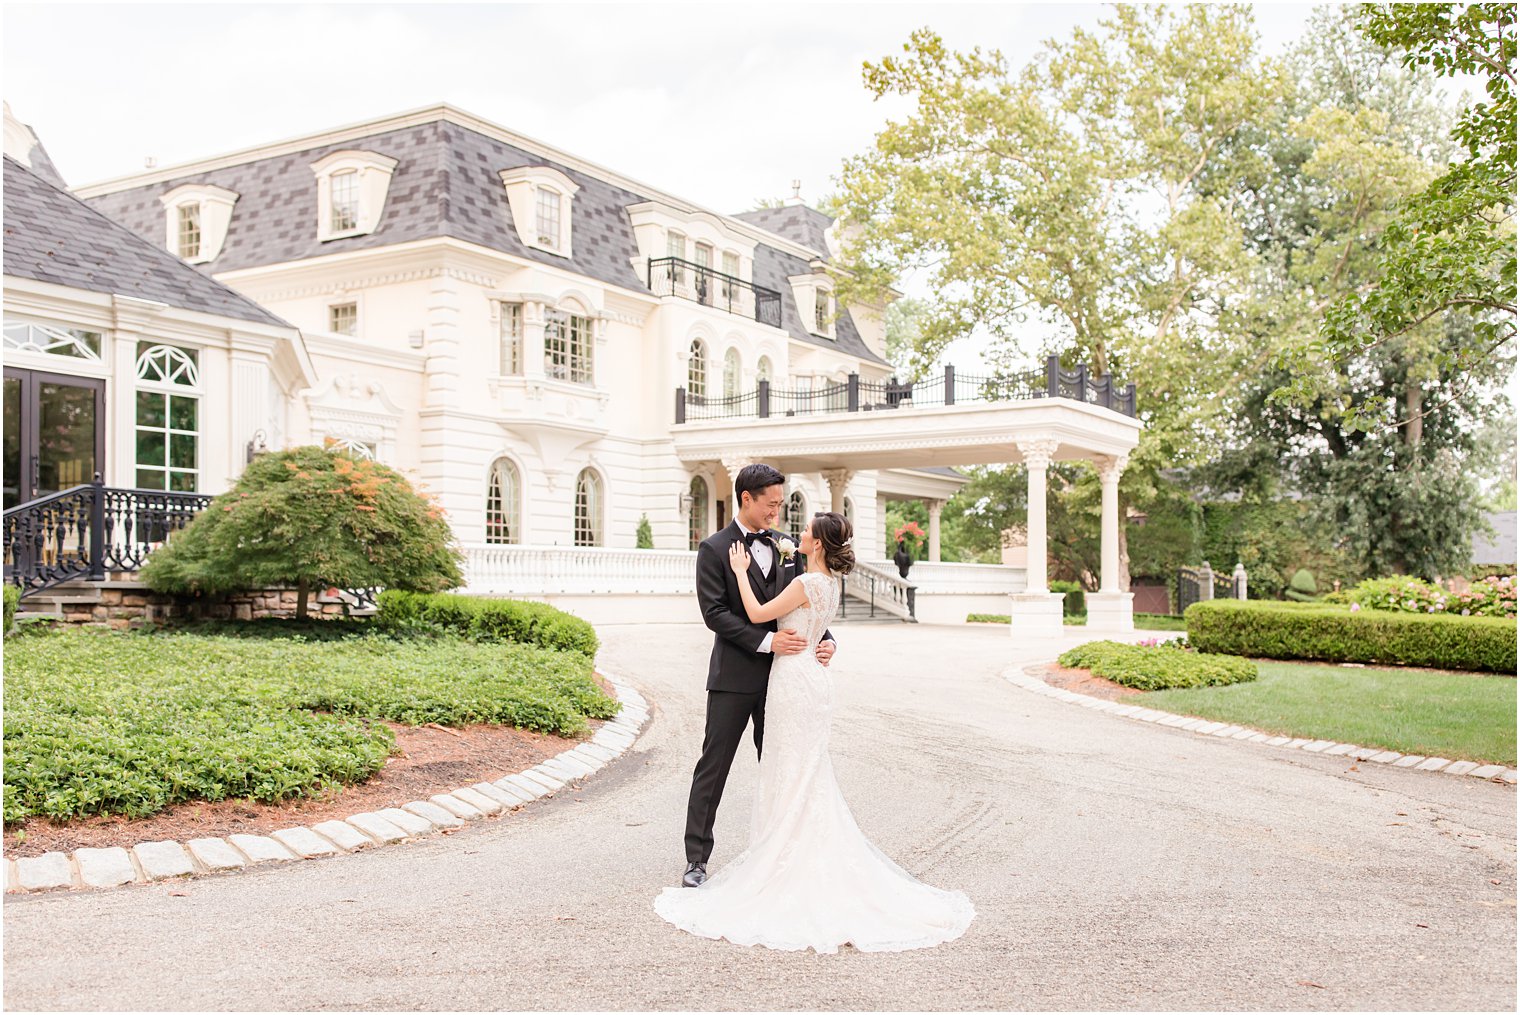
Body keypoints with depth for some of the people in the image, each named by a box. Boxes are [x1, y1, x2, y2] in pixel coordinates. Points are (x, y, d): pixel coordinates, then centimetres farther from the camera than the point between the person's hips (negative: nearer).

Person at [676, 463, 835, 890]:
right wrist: (766, 641, -22)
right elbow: (714, 613, -14)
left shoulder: (786, 546, 9)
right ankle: (697, 858, 10)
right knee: (713, 768, 1)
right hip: (733, 677, -5)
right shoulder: (714, 549, -6)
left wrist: (825, 639, -7)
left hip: (779, 676, 5)